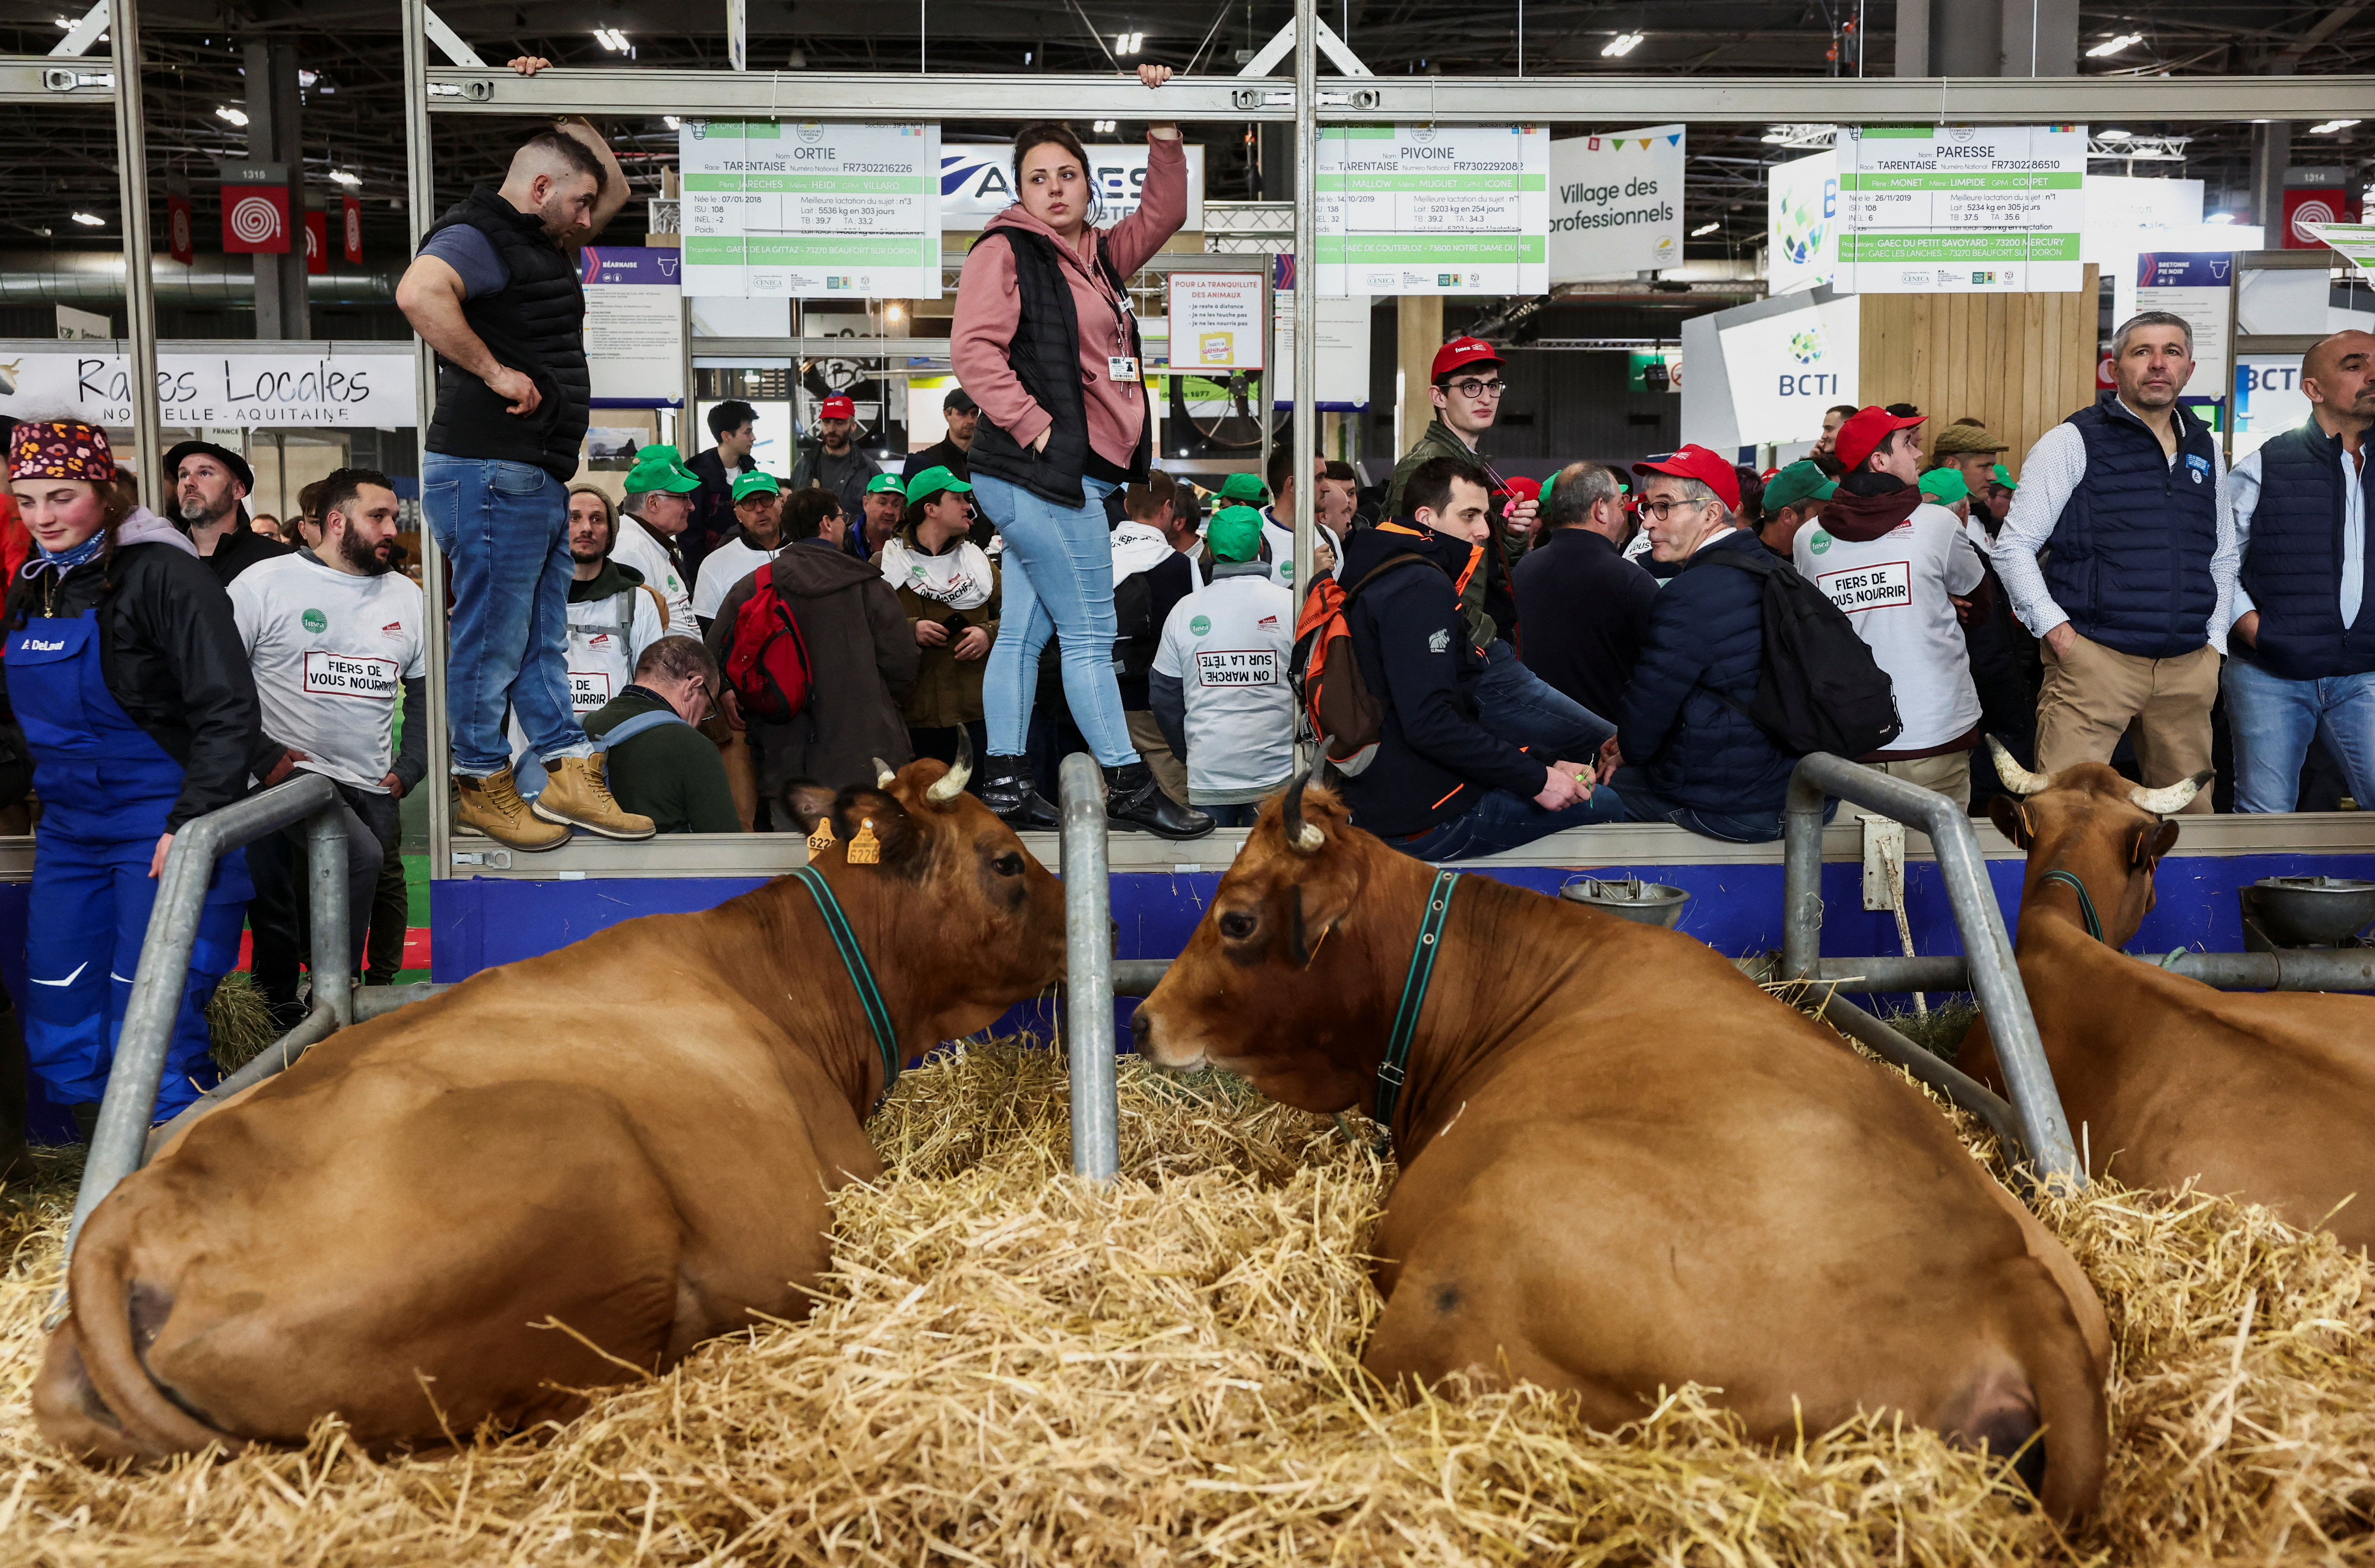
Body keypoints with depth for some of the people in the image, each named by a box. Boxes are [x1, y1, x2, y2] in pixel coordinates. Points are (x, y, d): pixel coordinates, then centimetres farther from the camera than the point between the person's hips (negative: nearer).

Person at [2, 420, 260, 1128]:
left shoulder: (162, 573, -12)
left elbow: (227, 711, -17)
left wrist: (192, 823, -22)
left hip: (163, 826, -8)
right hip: (68, 826, 8)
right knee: (57, 1022, 10)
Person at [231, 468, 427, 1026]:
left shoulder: (406, 595, 12)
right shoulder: (266, 583, -2)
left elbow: (429, 691, 18)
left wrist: (408, 771, 8)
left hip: (371, 791, 5)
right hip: (290, 775, -5)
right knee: (362, 856, -27)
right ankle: (327, 1005, -14)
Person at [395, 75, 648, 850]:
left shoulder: (539, 242, 19)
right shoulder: (479, 237, -12)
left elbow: (616, 188, 32)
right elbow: (418, 292, -34)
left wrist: (558, 109, 22)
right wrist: (495, 372, -26)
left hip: (540, 477, 10)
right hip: (493, 472, -10)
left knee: (543, 639, 13)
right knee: (492, 641, 0)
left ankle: (570, 776, 20)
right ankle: (482, 787, 12)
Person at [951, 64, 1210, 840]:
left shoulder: (1098, 256, 18)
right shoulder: (1004, 253, -6)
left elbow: (1162, 214, 25)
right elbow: (973, 349, -16)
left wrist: (1163, 128, 14)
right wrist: (1034, 426, -18)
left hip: (1068, 477, 9)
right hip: (1046, 475, -9)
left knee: (1025, 630, 10)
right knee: (1090, 635, -4)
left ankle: (1004, 777, 15)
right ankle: (1128, 786, 3)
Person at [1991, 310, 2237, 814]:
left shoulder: (2205, 448, 16)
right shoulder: (2074, 442, -2)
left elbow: (2223, 556, 24)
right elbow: (2013, 546, -4)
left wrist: (2214, 643, 15)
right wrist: (2055, 629, -11)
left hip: (2189, 668, 6)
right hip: (2095, 659, -5)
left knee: (2189, 811, 11)